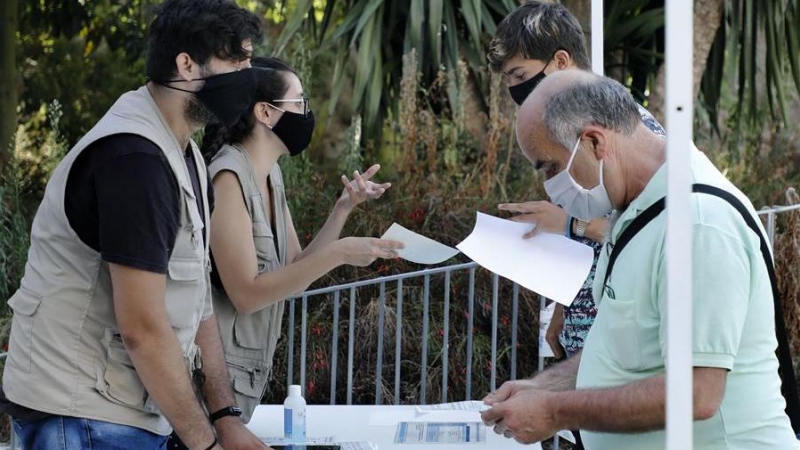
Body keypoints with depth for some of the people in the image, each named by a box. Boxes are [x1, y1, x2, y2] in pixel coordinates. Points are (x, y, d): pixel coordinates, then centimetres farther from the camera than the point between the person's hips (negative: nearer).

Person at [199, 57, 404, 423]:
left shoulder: (271, 175, 9)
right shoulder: (227, 176, -17)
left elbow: (292, 276, 10)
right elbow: (246, 293, -21)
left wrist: (344, 208, 0)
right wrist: (338, 254, -23)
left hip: (251, 371, 9)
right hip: (215, 368, -9)